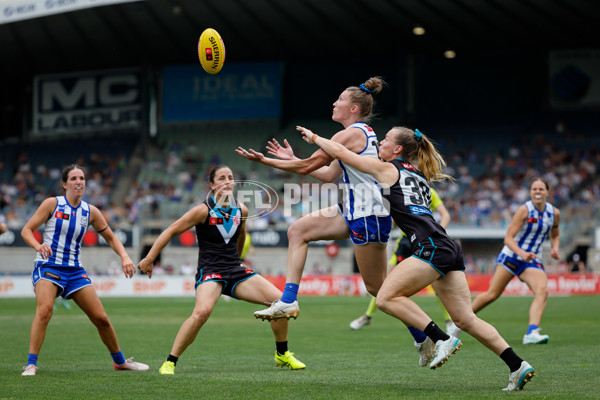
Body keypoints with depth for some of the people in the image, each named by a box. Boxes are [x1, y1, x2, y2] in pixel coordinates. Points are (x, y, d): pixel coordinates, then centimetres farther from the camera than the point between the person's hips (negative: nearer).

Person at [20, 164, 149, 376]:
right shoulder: (52, 204, -3)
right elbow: (26, 230, -4)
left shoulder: (91, 212, 6)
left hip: (74, 270, 4)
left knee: (101, 318, 2)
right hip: (48, 266, -4)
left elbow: (111, 238, 14)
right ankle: (31, 364, -28)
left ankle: (120, 361, 23)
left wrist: (124, 257, -4)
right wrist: (38, 246, -25)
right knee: (44, 308, -31)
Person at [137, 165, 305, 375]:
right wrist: (149, 259, -9)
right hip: (210, 271, -6)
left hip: (236, 271, 6)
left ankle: (282, 355, 16)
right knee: (202, 311, -35)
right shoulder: (204, 210, -10)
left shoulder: (241, 210, 6)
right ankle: (169, 362, -21)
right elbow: (171, 231, -7)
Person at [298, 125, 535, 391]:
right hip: (450, 250, 8)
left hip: (432, 247, -8)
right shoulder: (417, 175, 28)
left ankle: (442, 340, -14)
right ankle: (518, 366, -1)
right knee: (465, 319, 6)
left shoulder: (387, 169, 7)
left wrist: (314, 137, 30)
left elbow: (340, 152, 13)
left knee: (386, 298, -9)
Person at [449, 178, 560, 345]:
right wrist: (522, 253, -33)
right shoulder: (524, 210, -13)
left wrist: (555, 248, 0)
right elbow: (508, 238, -17)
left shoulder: (554, 213, 2)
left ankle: (532, 333, -34)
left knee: (542, 290, -24)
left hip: (533, 260, 3)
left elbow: (555, 235, 22)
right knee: (492, 294, 0)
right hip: (511, 255, -3)